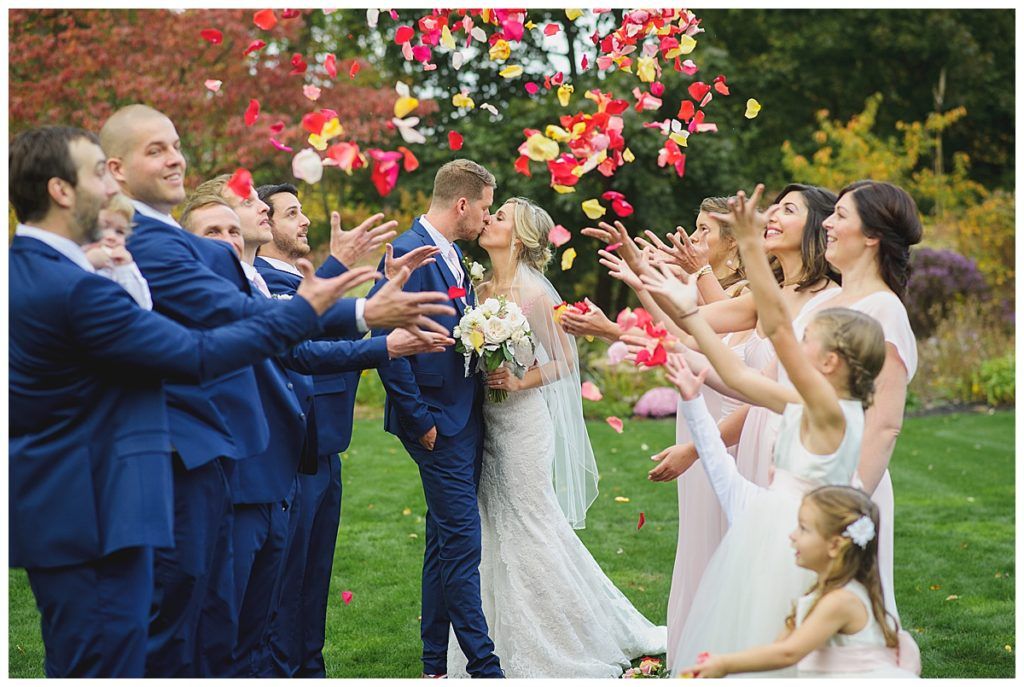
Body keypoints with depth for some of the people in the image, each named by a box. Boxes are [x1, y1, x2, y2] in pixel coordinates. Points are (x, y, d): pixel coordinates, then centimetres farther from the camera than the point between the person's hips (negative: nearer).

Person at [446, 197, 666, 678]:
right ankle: (508, 640, 24)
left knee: (527, 526, 0)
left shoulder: (533, 294, -12)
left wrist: (519, 381, -18)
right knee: (494, 528, 11)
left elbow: (566, 360, -7)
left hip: (521, 418, -7)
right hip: (485, 421, 7)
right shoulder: (481, 289, 6)